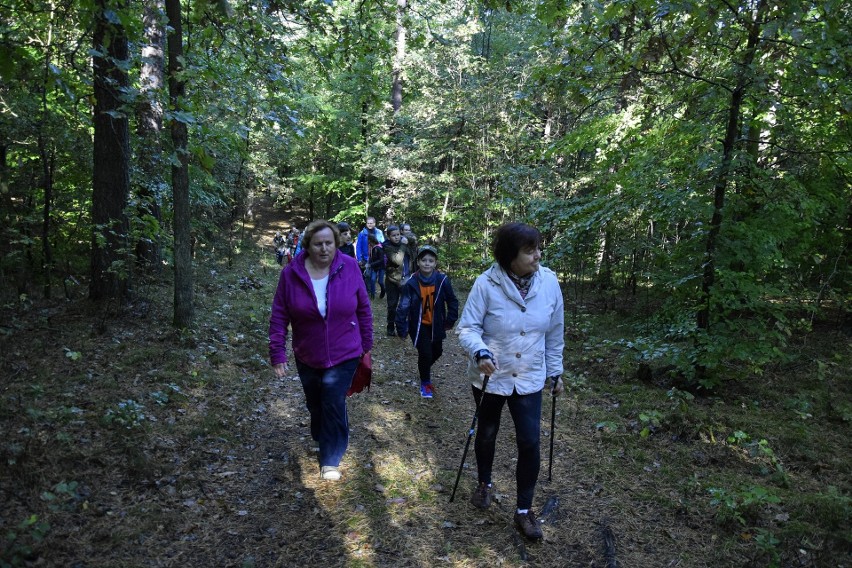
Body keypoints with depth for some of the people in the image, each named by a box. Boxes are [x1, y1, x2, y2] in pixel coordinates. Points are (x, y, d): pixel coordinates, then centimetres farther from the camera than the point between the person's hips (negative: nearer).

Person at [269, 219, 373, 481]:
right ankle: (323, 439, 47)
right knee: (315, 404, 18)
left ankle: (330, 460, 16)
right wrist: (277, 353, -9)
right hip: (306, 357, 2)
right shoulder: (291, 273, -12)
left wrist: (366, 343, 2)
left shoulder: (350, 268, -12)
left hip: (344, 355, -2)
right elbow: (279, 316, -7)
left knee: (334, 404, -3)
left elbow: (363, 309, -3)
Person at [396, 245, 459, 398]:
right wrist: (402, 327, -16)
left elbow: (452, 301, -1)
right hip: (419, 325, -3)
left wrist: (450, 320, -1)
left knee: (437, 352, 19)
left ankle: (424, 368, 52)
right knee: (425, 353, -9)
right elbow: (404, 306, -15)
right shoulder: (411, 283, -19)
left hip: (436, 325, 3)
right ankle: (425, 383, 17)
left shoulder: (442, 280, -15)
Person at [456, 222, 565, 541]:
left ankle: (524, 511, 23)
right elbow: (467, 328, -16)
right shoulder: (486, 284, -21)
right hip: (489, 376, -1)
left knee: (530, 442, 1)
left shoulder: (549, 282, -11)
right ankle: (485, 484, 48)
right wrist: (480, 352, -36)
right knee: (487, 434, 19)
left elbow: (555, 333, 1)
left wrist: (555, 372, 8)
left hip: (529, 379, 1)